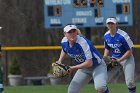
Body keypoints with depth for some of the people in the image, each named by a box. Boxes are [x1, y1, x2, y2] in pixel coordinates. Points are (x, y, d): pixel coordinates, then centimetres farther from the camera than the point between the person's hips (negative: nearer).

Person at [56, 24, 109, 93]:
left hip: (97, 66, -7)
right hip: (84, 69, 7)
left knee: (100, 87, -34)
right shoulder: (64, 42, -9)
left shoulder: (83, 42, -31)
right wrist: (60, 61, 4)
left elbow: (89, 63, -34)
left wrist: (73, 68, -27)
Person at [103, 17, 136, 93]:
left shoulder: (123, 36, -23)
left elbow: (129, 51, -17)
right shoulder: (106, 36, -2)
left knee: (129, 82, -18)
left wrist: (119, 60, -22)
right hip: (114, 59, 6)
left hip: (126, 58, -6)